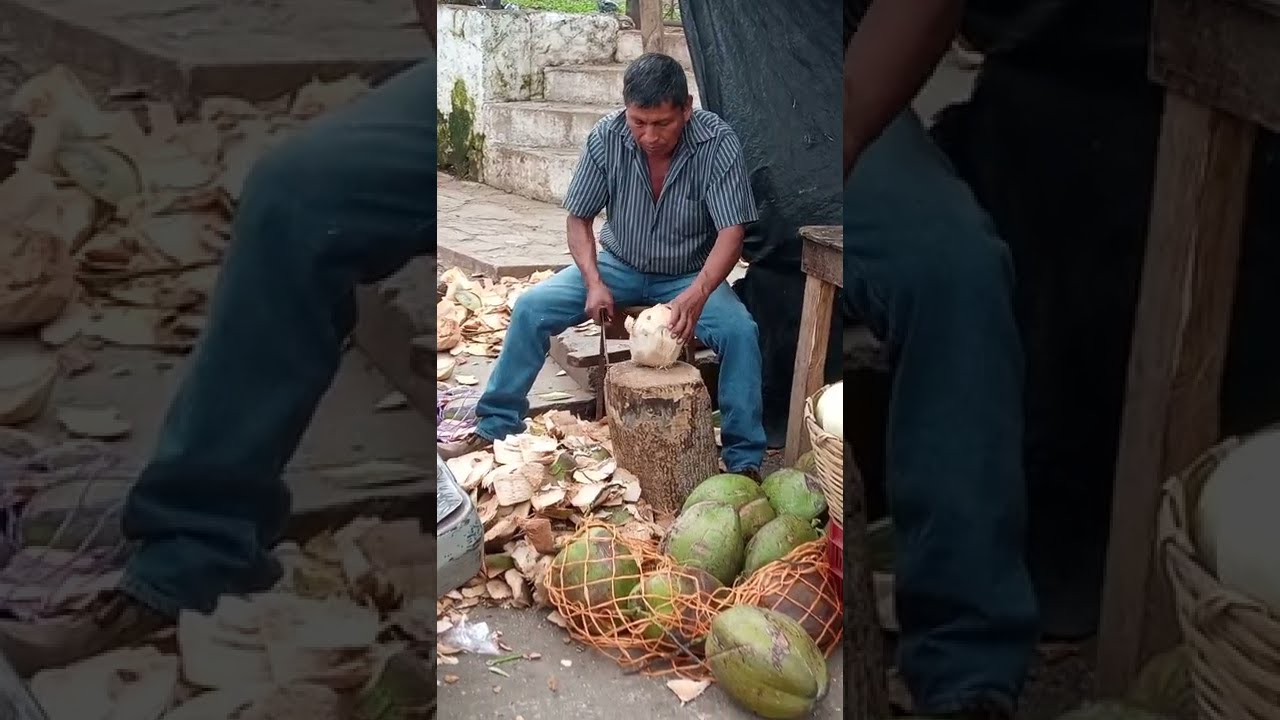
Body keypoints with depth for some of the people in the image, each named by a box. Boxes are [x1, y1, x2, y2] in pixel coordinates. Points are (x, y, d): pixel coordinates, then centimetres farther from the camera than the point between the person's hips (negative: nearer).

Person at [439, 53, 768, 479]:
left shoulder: (717, 143, -22)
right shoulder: (606, 137, -16)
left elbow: (731, 232, -26)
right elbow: (578, 219, -7)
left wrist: (697, 295, -43)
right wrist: (594, 282, -24)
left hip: (689, 275, -2)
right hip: (619, 266, 2)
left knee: (739, 331, -29)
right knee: (531, 308, -15)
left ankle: (744, 459, -16)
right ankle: (496, 425, 0)